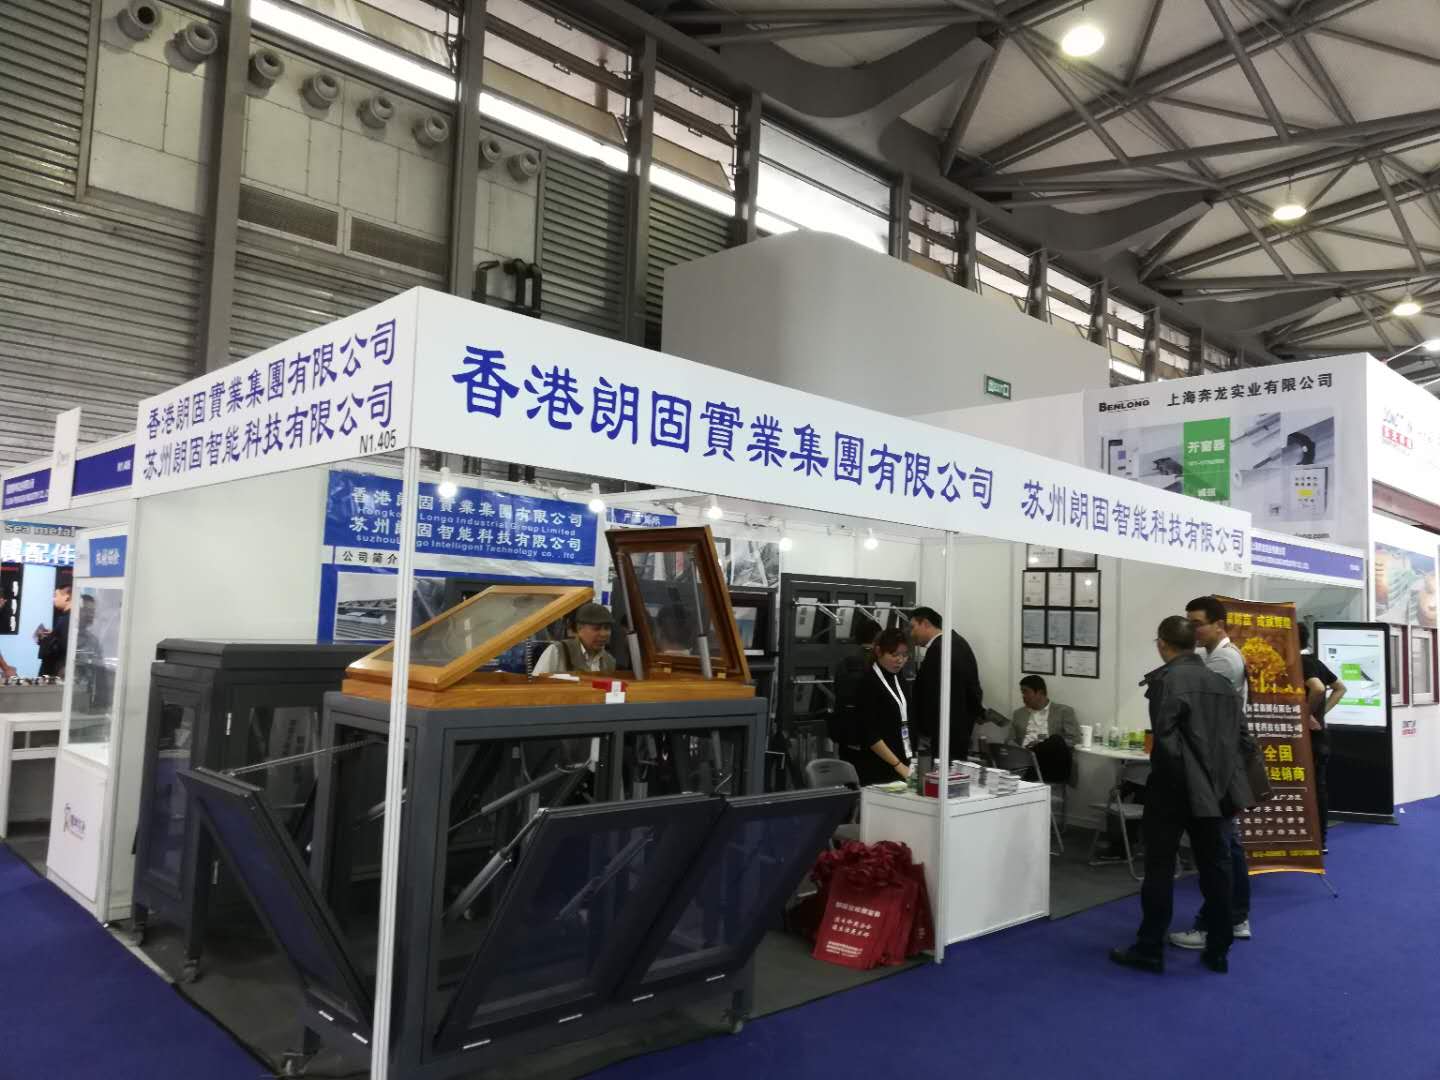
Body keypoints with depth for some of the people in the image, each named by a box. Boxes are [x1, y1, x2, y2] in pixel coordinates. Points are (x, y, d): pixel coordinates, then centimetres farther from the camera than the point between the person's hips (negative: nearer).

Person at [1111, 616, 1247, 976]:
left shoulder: (1166, 679, -15)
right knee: (1215, 867, 13)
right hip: (1214, 787, 6)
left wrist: (1175, 775, -5)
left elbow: (1165, 737, -20)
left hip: (1175, 788, -6)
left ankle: (1150, 950, 10)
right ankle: (1218, 952, 20)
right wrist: (1220, 771, 16)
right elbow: (1239, 732, 10)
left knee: (1160, 868, 3)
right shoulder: (1221, 682, 8)